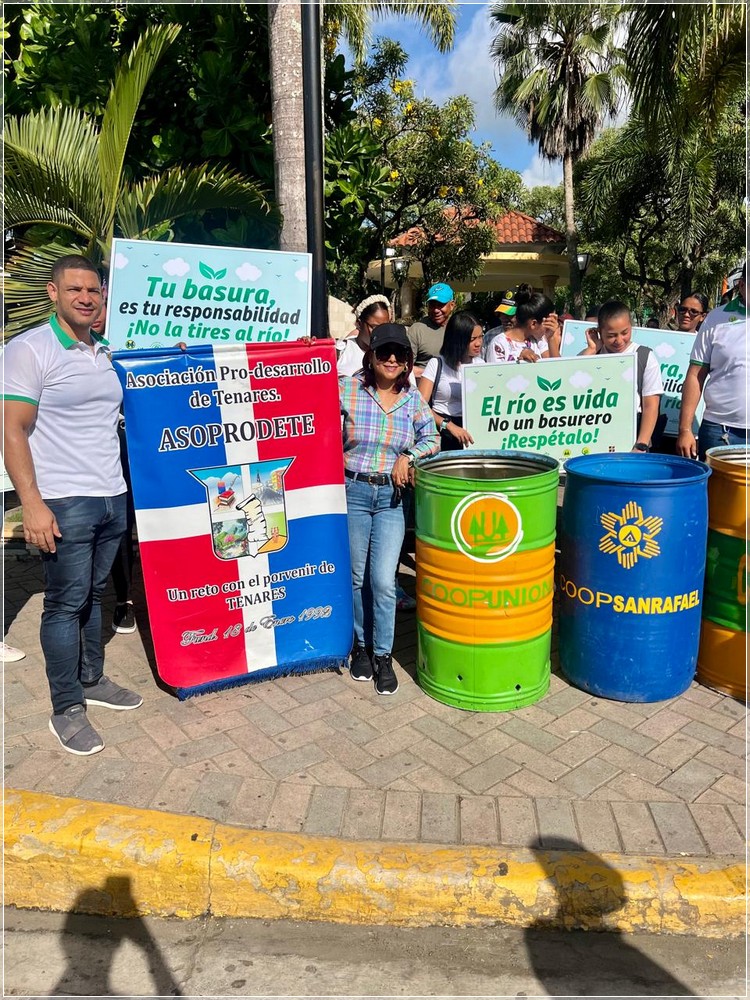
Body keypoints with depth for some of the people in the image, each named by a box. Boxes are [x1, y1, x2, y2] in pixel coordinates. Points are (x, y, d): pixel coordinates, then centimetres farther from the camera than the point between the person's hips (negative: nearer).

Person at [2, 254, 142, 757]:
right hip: (66, 503, -6)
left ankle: (92, 679, 31)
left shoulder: (107, 353, 12)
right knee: (66, 603, 1)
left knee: (94, 594, 16)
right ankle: (67, 710, 13)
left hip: (113, 497, 6)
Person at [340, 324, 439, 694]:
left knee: (384, 581, -3)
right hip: (352, 492, -1)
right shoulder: (347, 389, -5)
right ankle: (361, 646, 31)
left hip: (391, 497, 1)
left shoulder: (413, 398, 3)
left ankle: (383, 656, 15)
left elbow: (431, 438, 13)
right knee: (356, 577, 11)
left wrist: (408, 456, -4)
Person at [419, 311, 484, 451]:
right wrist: (449, 425, -23)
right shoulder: (437, 364, -1)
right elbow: (421, 405, -11)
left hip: (472, 431, 4)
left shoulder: (480, 365, 14)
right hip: (443, 432, -4)